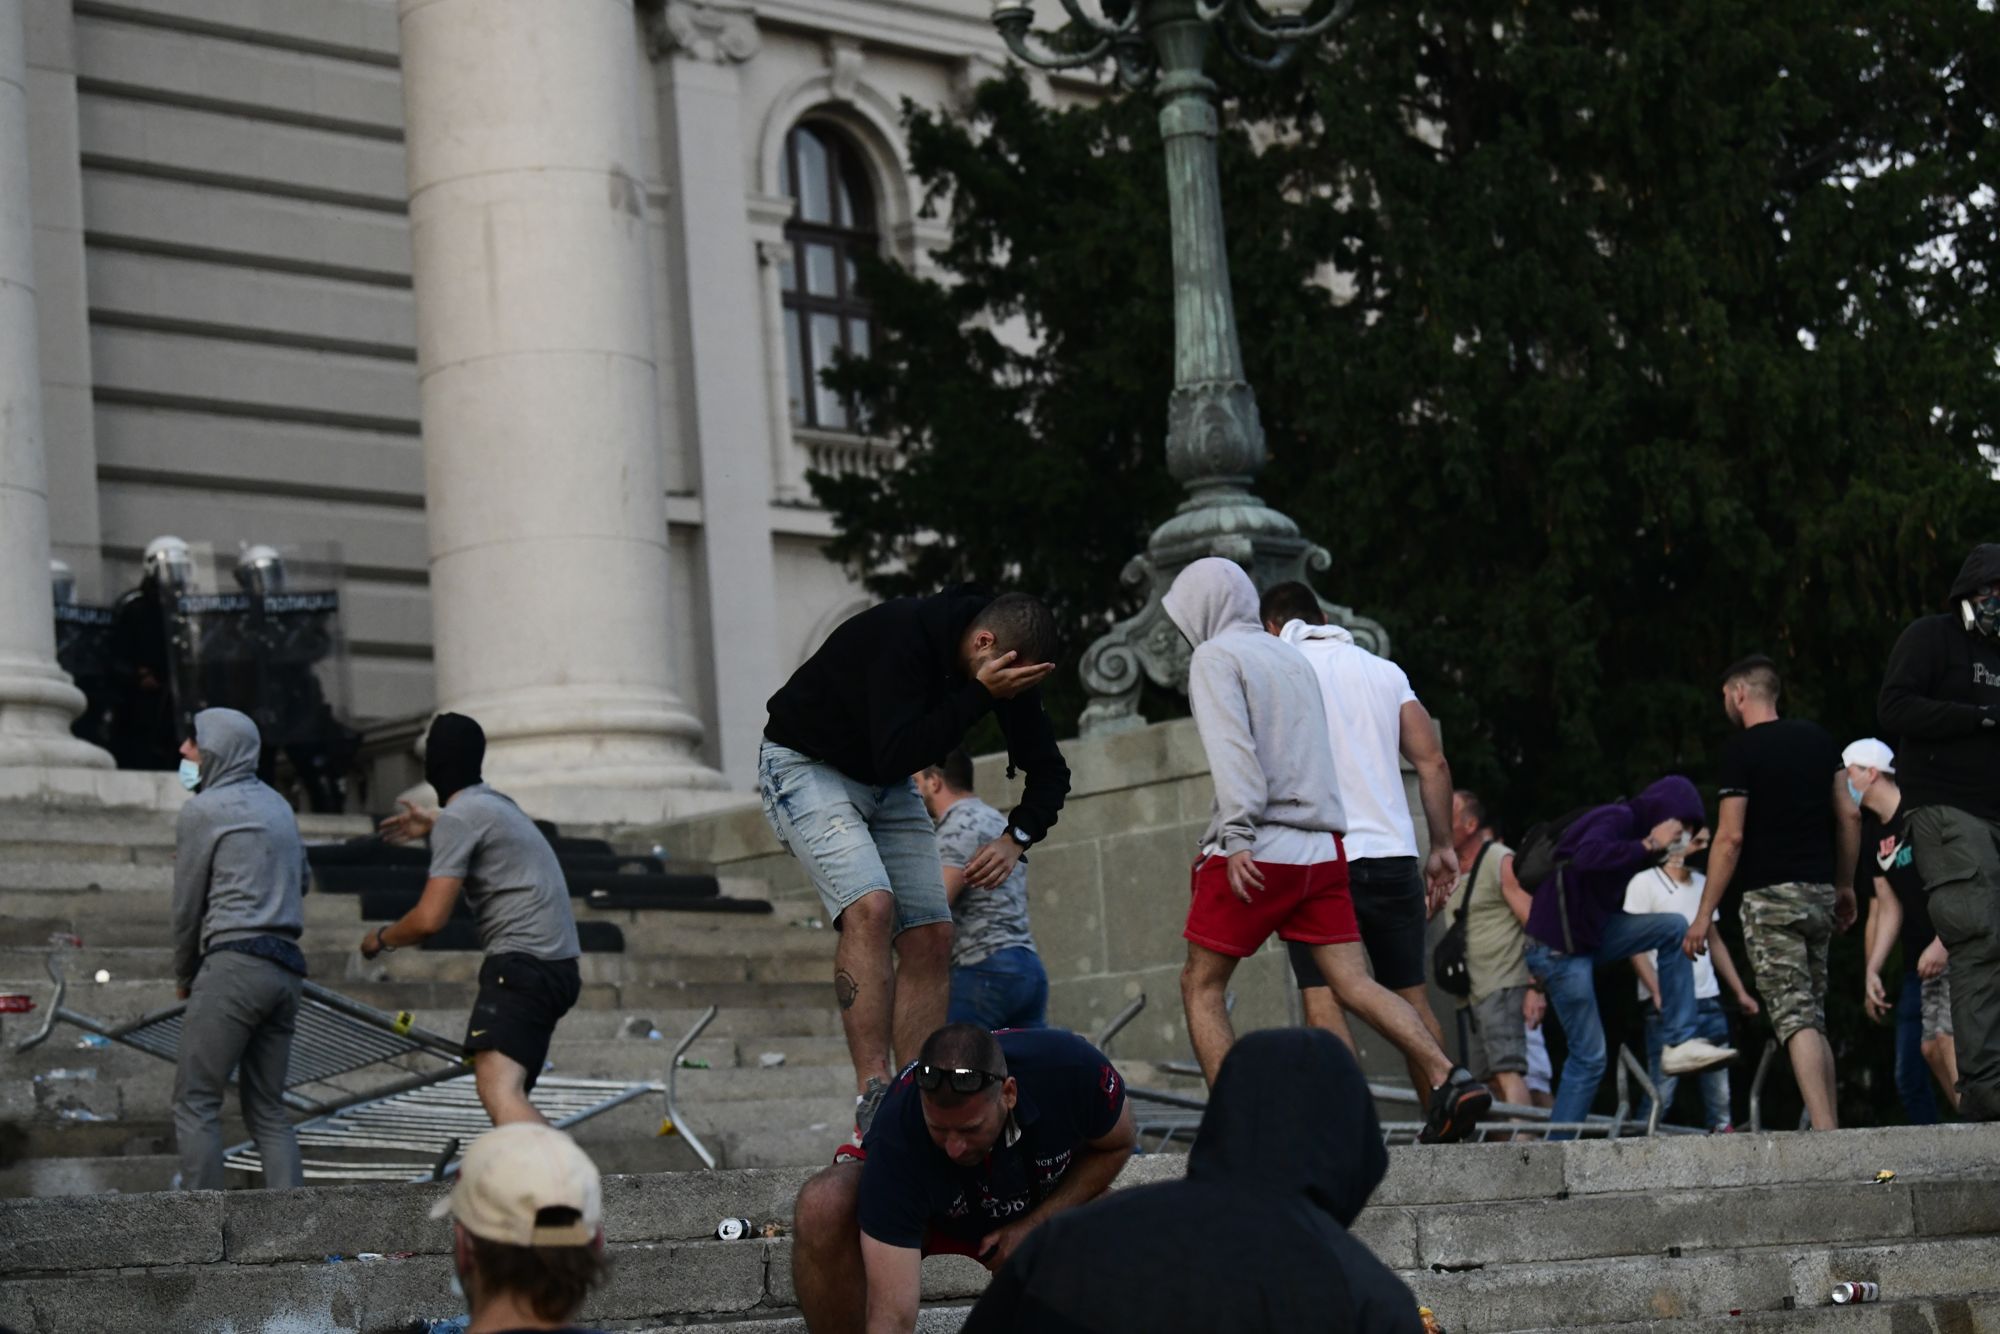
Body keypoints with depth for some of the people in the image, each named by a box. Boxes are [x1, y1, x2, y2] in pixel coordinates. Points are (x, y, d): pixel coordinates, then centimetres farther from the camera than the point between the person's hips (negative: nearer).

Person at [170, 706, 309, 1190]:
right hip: (286, 968, 7)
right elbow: (301, 880, 25)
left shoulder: (203, 810, -2)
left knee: (196, 1103, -5)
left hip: (234, 964, -7)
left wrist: (185, 977, 14)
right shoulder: (276, 804, 19)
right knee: (267, 1109, 9)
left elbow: (188, 905, 2)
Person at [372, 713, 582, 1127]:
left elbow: (430, 920, -13)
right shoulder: (495, 803, 22)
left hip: (522, 964, -10)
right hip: (557, 965, 10)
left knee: (498, 1092, -28)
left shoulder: (457, 818, -7)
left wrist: (381, 938, 6)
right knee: (509, 1091, 22)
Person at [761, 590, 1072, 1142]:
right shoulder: (903, 635, -33)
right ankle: (873, 1098, -30)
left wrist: (1017, 836, -17)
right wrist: (979, 694, -41)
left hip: (887, 784, 7)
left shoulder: (1006, 664, -11)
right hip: (805, 766, -7)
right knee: (871, 905, -27)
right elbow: (897, 757, -39)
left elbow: (1049, 770, 0)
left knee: (930, 936, -5)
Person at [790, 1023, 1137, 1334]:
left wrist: (1034, 1225, -22)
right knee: (823, 1208, -35)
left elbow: (1118, 1144, -11)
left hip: (1043, 1210, 2)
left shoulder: (1072, 1068, -35)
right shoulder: (897, 1139, -40)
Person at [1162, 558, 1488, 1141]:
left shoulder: (1215, 657, -1)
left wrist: (1236, 836, -23)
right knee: (1355, 984, 2)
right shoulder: (1293, 657, 20)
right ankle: (1449, 1080, -14)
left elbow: (1231, 748, -16)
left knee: (1201, 985, 4)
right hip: (1321, 847, 6)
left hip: (1257, 852, -6)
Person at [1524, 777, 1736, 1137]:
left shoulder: (1632, 827, 16)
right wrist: (1648, 846, -25)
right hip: (1560, 945, -9)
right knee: (1590, 1057, -4)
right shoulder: (1616, 819, -13)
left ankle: (1678, 1042, -1)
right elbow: (1587, 857, -35)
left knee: (1674, 927, 2)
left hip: (1589, 934, 9)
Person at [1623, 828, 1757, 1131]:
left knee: (1720, 1092, 3)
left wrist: (1740, 992, 20)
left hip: (1708, 1002, 6)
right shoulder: (1644, 883, -2)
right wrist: (1658, 993, -19)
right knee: (1661, 1094, -11)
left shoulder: (1702, 884, 18)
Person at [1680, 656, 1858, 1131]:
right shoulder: (1819, 739, 13)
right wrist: (1845, 886, 20)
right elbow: (1849, 815, 10)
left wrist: (1704, 915, -8)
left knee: (1795, 1018, -11)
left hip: (1771, 895, -6)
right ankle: (1833, 1126, 9)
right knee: (1814, 1018, 13)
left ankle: (1824, 1132, -22)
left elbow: (1731, 837, -11)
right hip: (1820, 891, 6)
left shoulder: (1741, 750, -6)